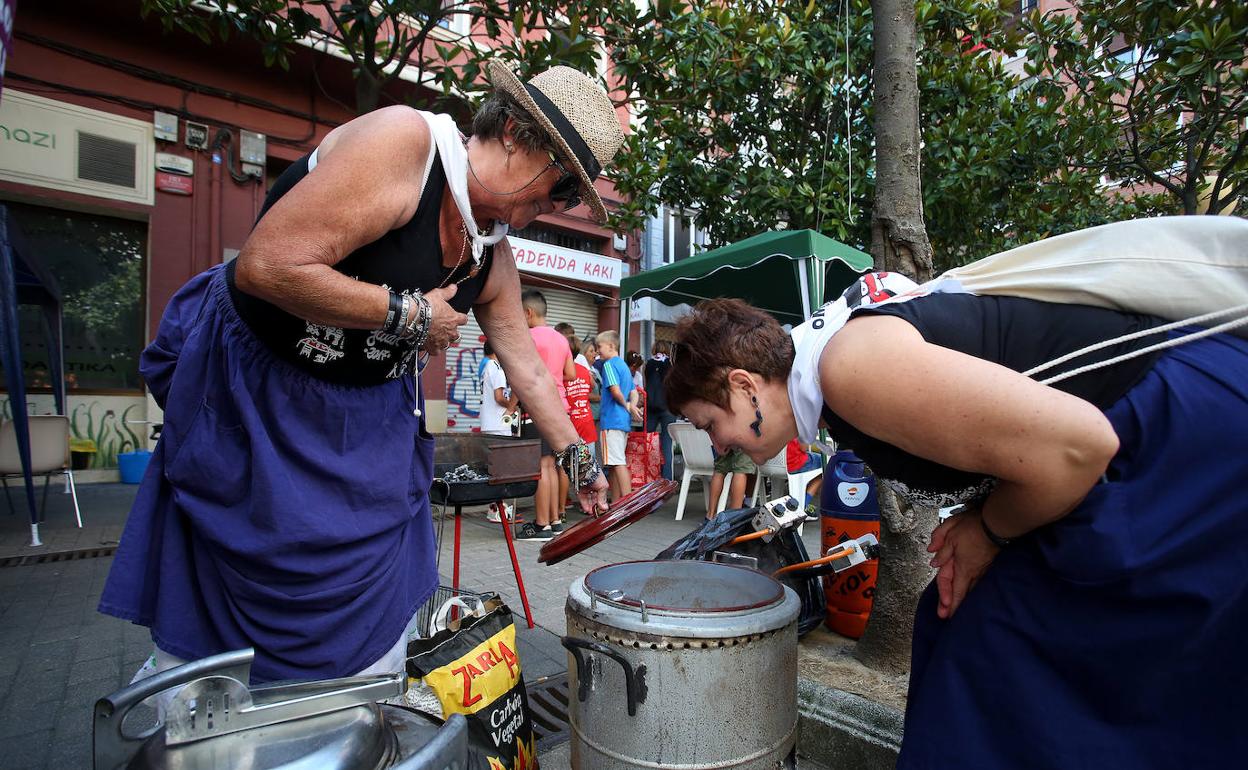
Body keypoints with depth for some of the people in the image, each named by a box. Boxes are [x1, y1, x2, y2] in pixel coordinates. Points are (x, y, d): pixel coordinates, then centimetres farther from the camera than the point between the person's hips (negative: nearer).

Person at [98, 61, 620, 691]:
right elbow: (266, 267, -30)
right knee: (203, 622, 9)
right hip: (250, 396, -6)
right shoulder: (403, 139, -23)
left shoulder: (492, 258, 1)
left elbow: (527, 370, 10)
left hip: (370, 419, 7)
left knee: (370, 631, 11)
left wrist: (576, 457, 16)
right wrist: (409, 313, -21)